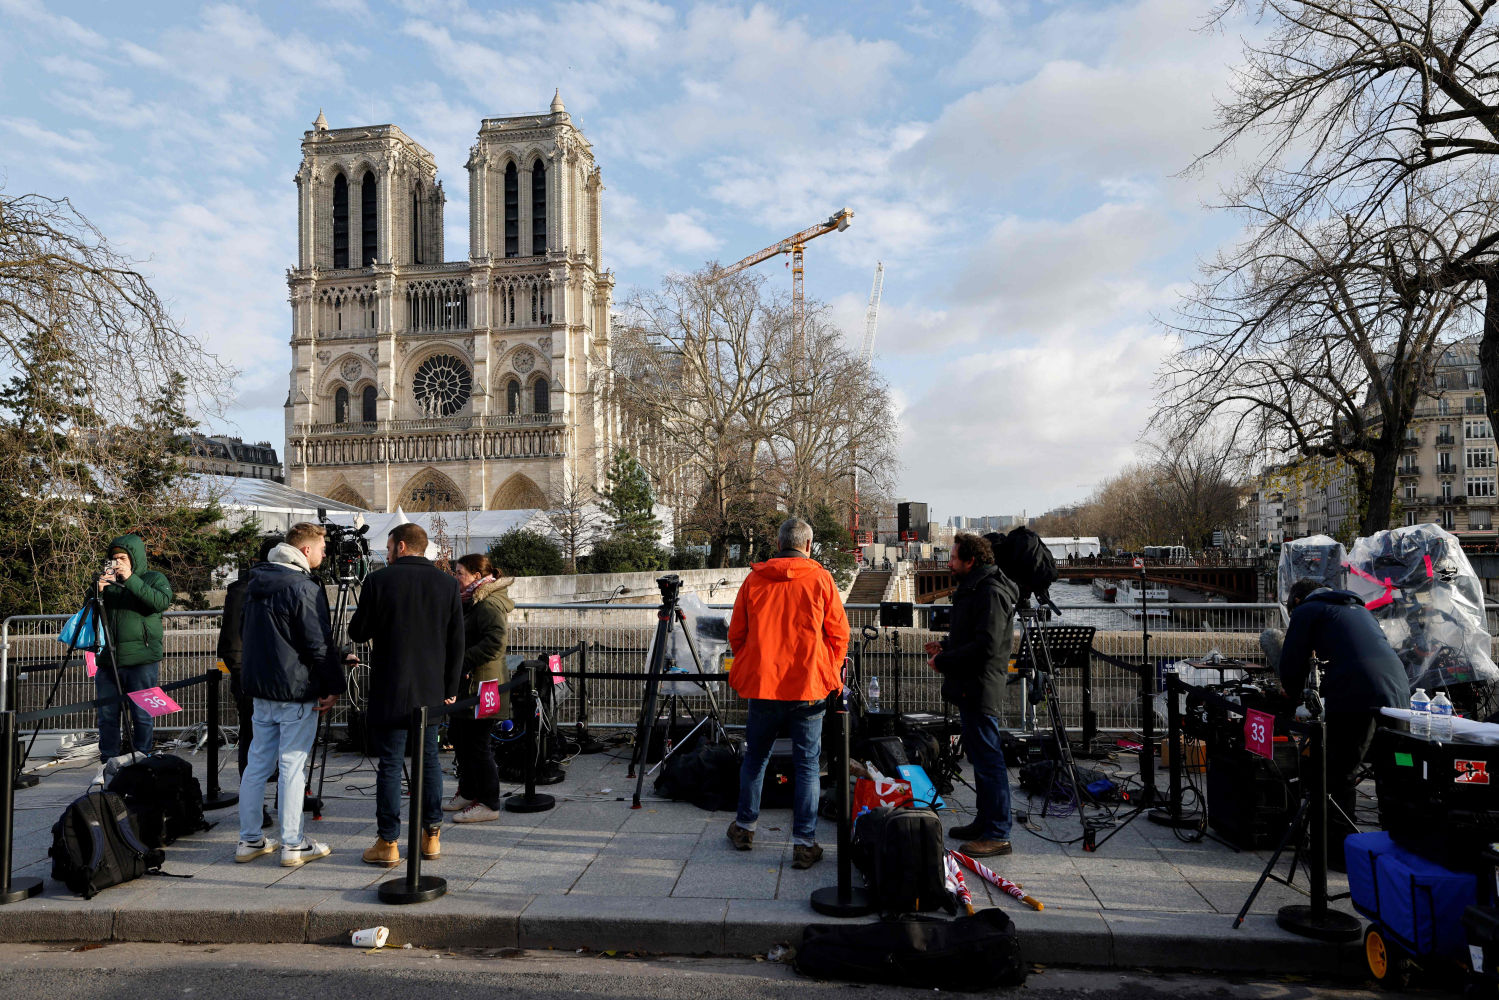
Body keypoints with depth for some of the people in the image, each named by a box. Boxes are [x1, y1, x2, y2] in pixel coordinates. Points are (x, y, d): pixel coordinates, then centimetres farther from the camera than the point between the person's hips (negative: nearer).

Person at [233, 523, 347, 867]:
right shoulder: (304, 588, -17)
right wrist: (334, 686, -9)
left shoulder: (256, 583, 11)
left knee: (257, 761, 14)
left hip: (259, 686, 8)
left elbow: (244, 634, 22)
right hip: (297, 690, -8)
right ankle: (293, 845, 6)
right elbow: (319, 644, -17)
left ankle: (249, 840, 21)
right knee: (292, 766, -2)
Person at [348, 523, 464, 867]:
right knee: (429, 760, 12)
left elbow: (358, 632, 0)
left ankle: (388, 844, 8)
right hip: (432, 690, 3)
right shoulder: (447, 584, 2)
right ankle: (431, 837, 19)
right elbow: (456, 643, 2)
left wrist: (365, 613, 21)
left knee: (389, 764, 3)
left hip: (390, 690, -3)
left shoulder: (379, 580, -7)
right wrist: (450, 689, 7)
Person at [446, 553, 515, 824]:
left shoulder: (488, 604, -17)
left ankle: (489, 804, 7)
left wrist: (464, 660, -24)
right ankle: (468, 792, 35)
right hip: (465, 684, 11)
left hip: (482, 686, -11)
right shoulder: (469, 601, 15)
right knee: (458, 735, 19)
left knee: (477, 743, -4)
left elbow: (496, 641, -29)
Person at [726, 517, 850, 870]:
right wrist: (829, 674, 14)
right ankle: (804, 844, 8)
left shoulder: (754, 579, 2)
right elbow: (839, 634, 0)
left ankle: (745, 827, 31)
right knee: (806, 764, 6)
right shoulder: (820, 579, -4)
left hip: (762, 683, 2)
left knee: (755, 757, 18)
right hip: (809, 686, -2)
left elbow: (736, 634, 8)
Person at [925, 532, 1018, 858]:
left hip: (980, 689, -11)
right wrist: (945, 644, 10)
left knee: (988, 759, -6)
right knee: (979, 755, 18)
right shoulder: (973, 589, 16)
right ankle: (984, 822, 29)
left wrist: (944, 661, -17)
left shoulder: (991, 593, -17)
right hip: (970, 687, 11)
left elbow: (985, 646, -25)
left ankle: (998, 834, 1)